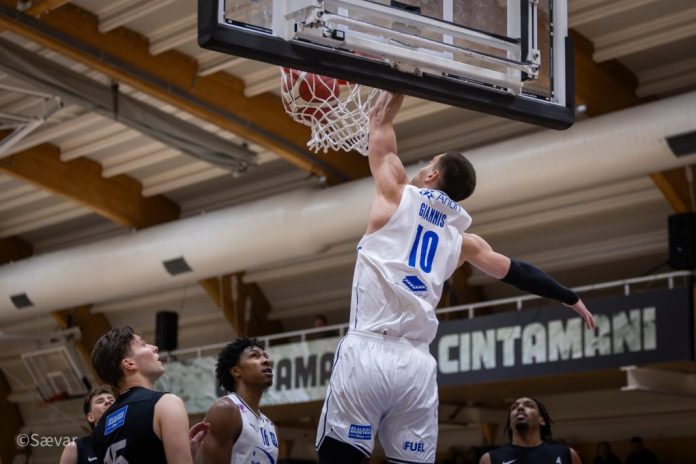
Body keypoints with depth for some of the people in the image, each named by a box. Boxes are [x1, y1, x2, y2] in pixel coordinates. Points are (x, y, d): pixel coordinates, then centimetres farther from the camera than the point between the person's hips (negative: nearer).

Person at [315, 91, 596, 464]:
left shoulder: (397, 195, 9)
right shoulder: (461, 240, 19)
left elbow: (380, 122, 20)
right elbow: (518, 273, 31)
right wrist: (570, 298, 45)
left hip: (368, 352, -4)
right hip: (417, 364, 4)